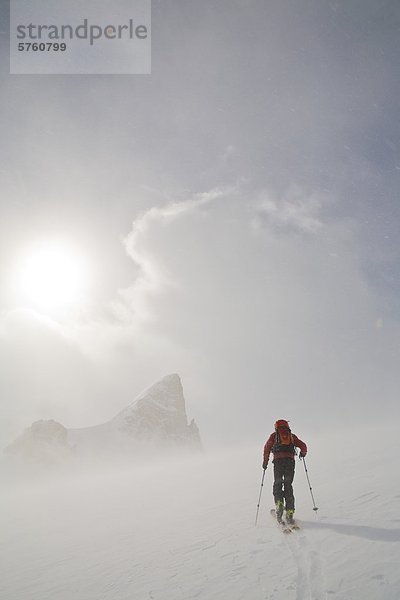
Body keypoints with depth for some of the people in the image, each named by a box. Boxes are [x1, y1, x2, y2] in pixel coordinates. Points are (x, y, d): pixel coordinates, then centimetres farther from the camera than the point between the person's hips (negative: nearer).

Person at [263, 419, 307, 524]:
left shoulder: (274, 435, 17)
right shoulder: (292, 436, 20)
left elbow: (267, 447, 7)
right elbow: (303, 446, 14)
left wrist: (265, 462, 10)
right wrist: (302, 453, 35)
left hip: (278, 461, -1)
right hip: (290, 461, 1)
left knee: (277, 484, 8)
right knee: (288, 485, 7)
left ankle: (279, 503, -18)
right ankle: (289, 513, 0)